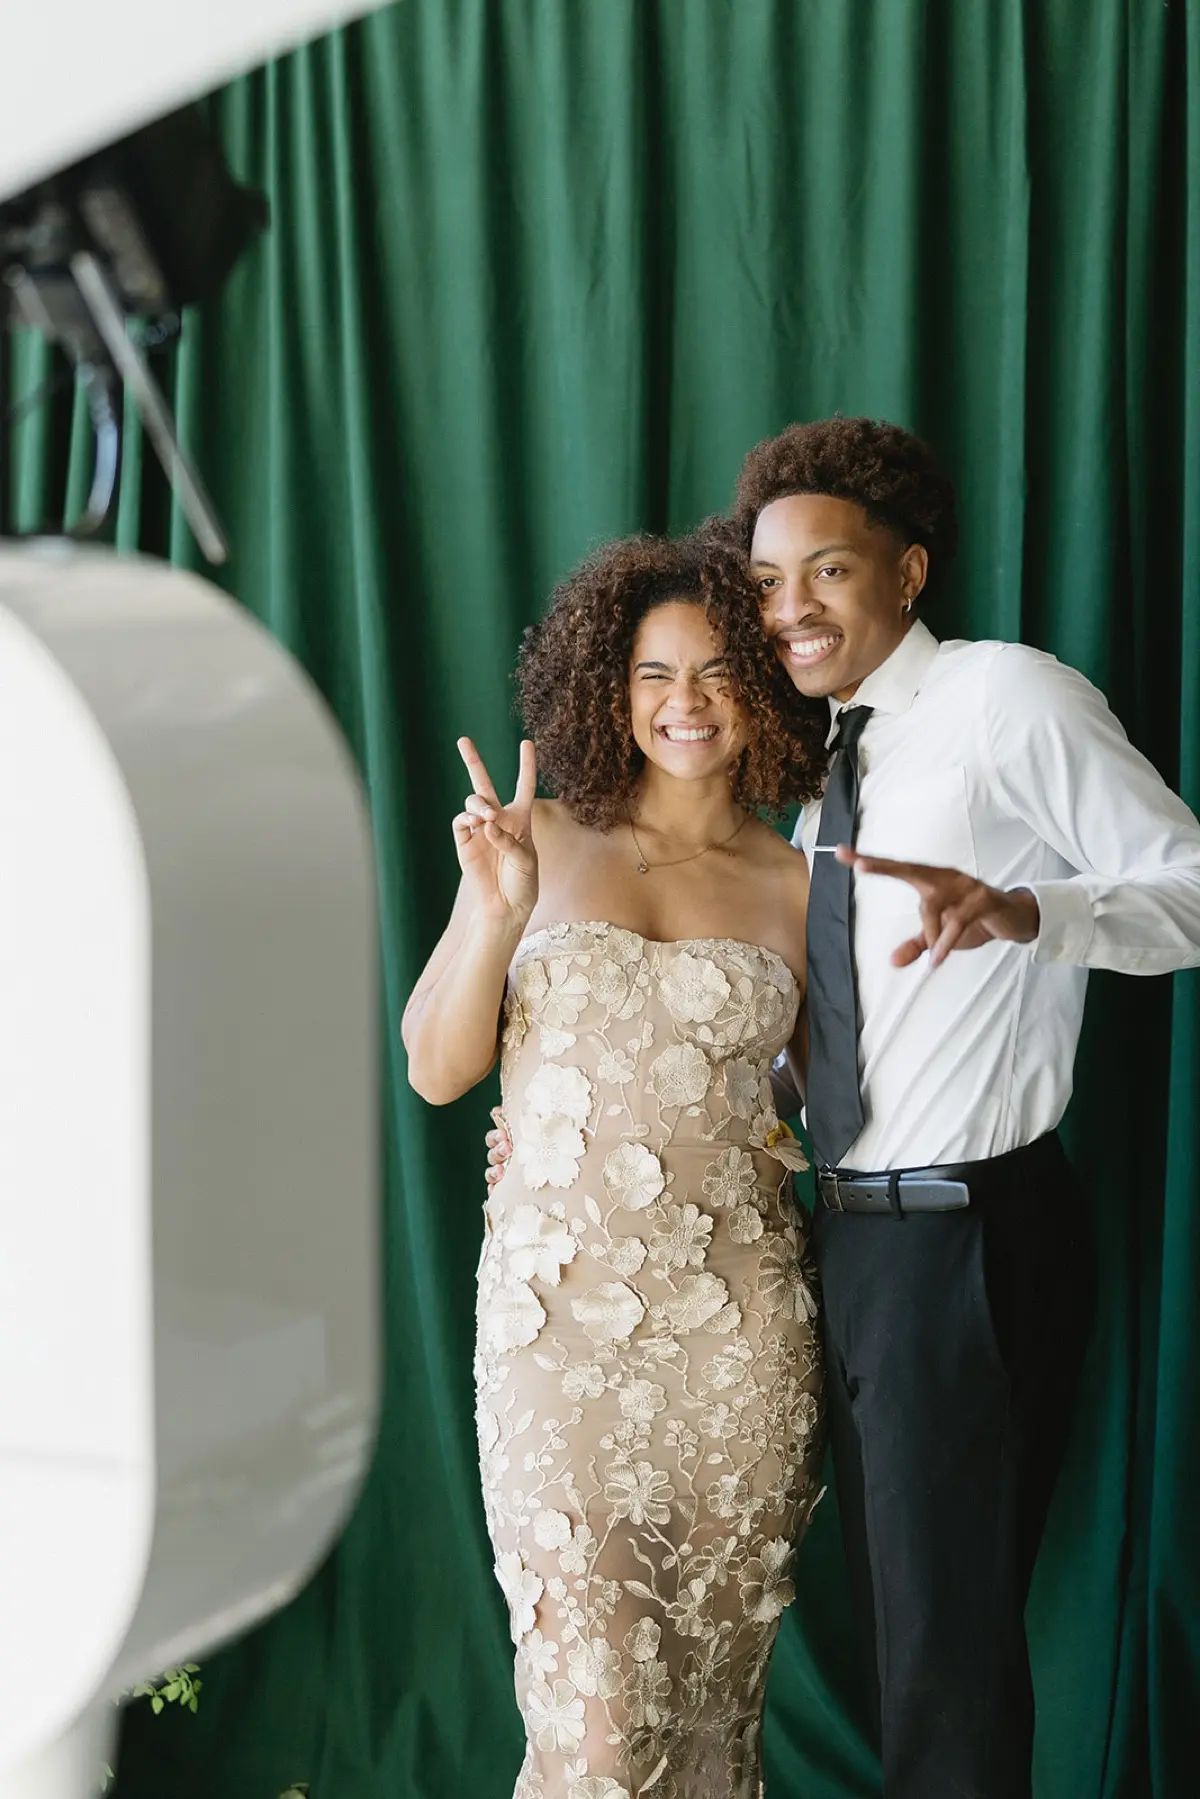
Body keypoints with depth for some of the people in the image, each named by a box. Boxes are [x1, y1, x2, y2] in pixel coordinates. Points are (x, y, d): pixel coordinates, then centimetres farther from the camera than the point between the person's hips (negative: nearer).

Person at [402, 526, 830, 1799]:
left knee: (717, 1678, 9)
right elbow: (436, 1071, 2)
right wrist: (497, 914, -11)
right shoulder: (540, 842, 4)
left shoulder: (800, 887, 6)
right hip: (562, 1312, -1)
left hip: (740, 1325, 1)